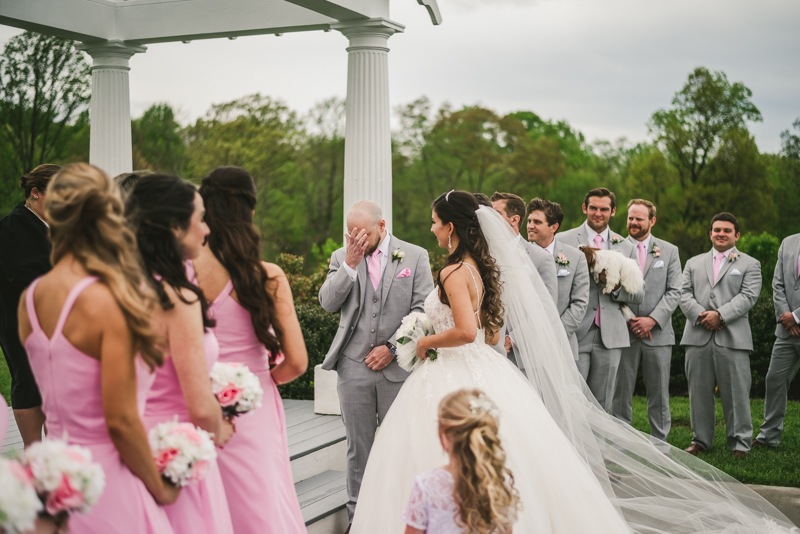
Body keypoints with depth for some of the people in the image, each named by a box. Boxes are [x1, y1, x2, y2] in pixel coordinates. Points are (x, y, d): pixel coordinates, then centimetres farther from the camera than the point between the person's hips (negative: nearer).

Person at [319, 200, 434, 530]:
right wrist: (349, 264, -11)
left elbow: (422, 310, -1)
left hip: (397, 366, -1)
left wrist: (392, 347, -7)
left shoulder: (415, 256, 3)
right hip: (354, 366, 2)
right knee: (358, 447, 8)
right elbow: (328, 303, -2)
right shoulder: (342, 257, 8)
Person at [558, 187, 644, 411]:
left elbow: (639, 295, 11)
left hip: (610, 335, 3)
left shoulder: (626, 247, 14)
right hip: (575, 334, -3)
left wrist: (615, 285, -7)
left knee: (602, 405, 7)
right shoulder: (564, 241, 4)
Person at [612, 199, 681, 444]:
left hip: (658, 333, 1)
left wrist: (652, 320, -10)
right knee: (621, 394, 2)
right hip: (624, 332, 0)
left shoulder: (669, 251, 8)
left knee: (659, 394, 6)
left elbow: (674, 292, 2)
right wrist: (627, 320, -9)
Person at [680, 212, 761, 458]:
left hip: (733, 338, -3)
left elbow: (748, 296, -4)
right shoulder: (694, 263, 19)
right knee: (699, 391, 7)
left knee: (736, 392, -2)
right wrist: (700, 315, -10)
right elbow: (685, 295, 8)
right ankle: (701, 440, 17)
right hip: (698, 337, 3)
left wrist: (720, 315, -15)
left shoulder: (750, 264, 10)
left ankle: (740, 442, 7)